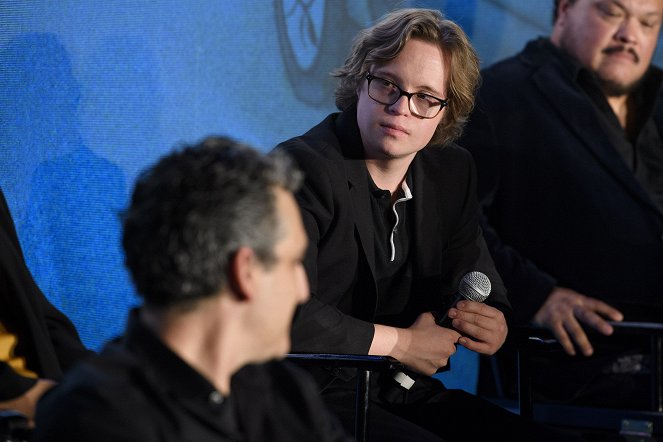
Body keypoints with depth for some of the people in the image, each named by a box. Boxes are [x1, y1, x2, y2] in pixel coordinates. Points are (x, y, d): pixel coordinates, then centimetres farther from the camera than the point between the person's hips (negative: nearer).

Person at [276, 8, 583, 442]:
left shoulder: (452, 173, 12)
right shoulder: (302, 169, -12)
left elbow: (480, 287, 21)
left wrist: (493, 326, -4)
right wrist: (400, 344, -14)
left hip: (408, 394, 8)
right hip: (315, 399, -7)